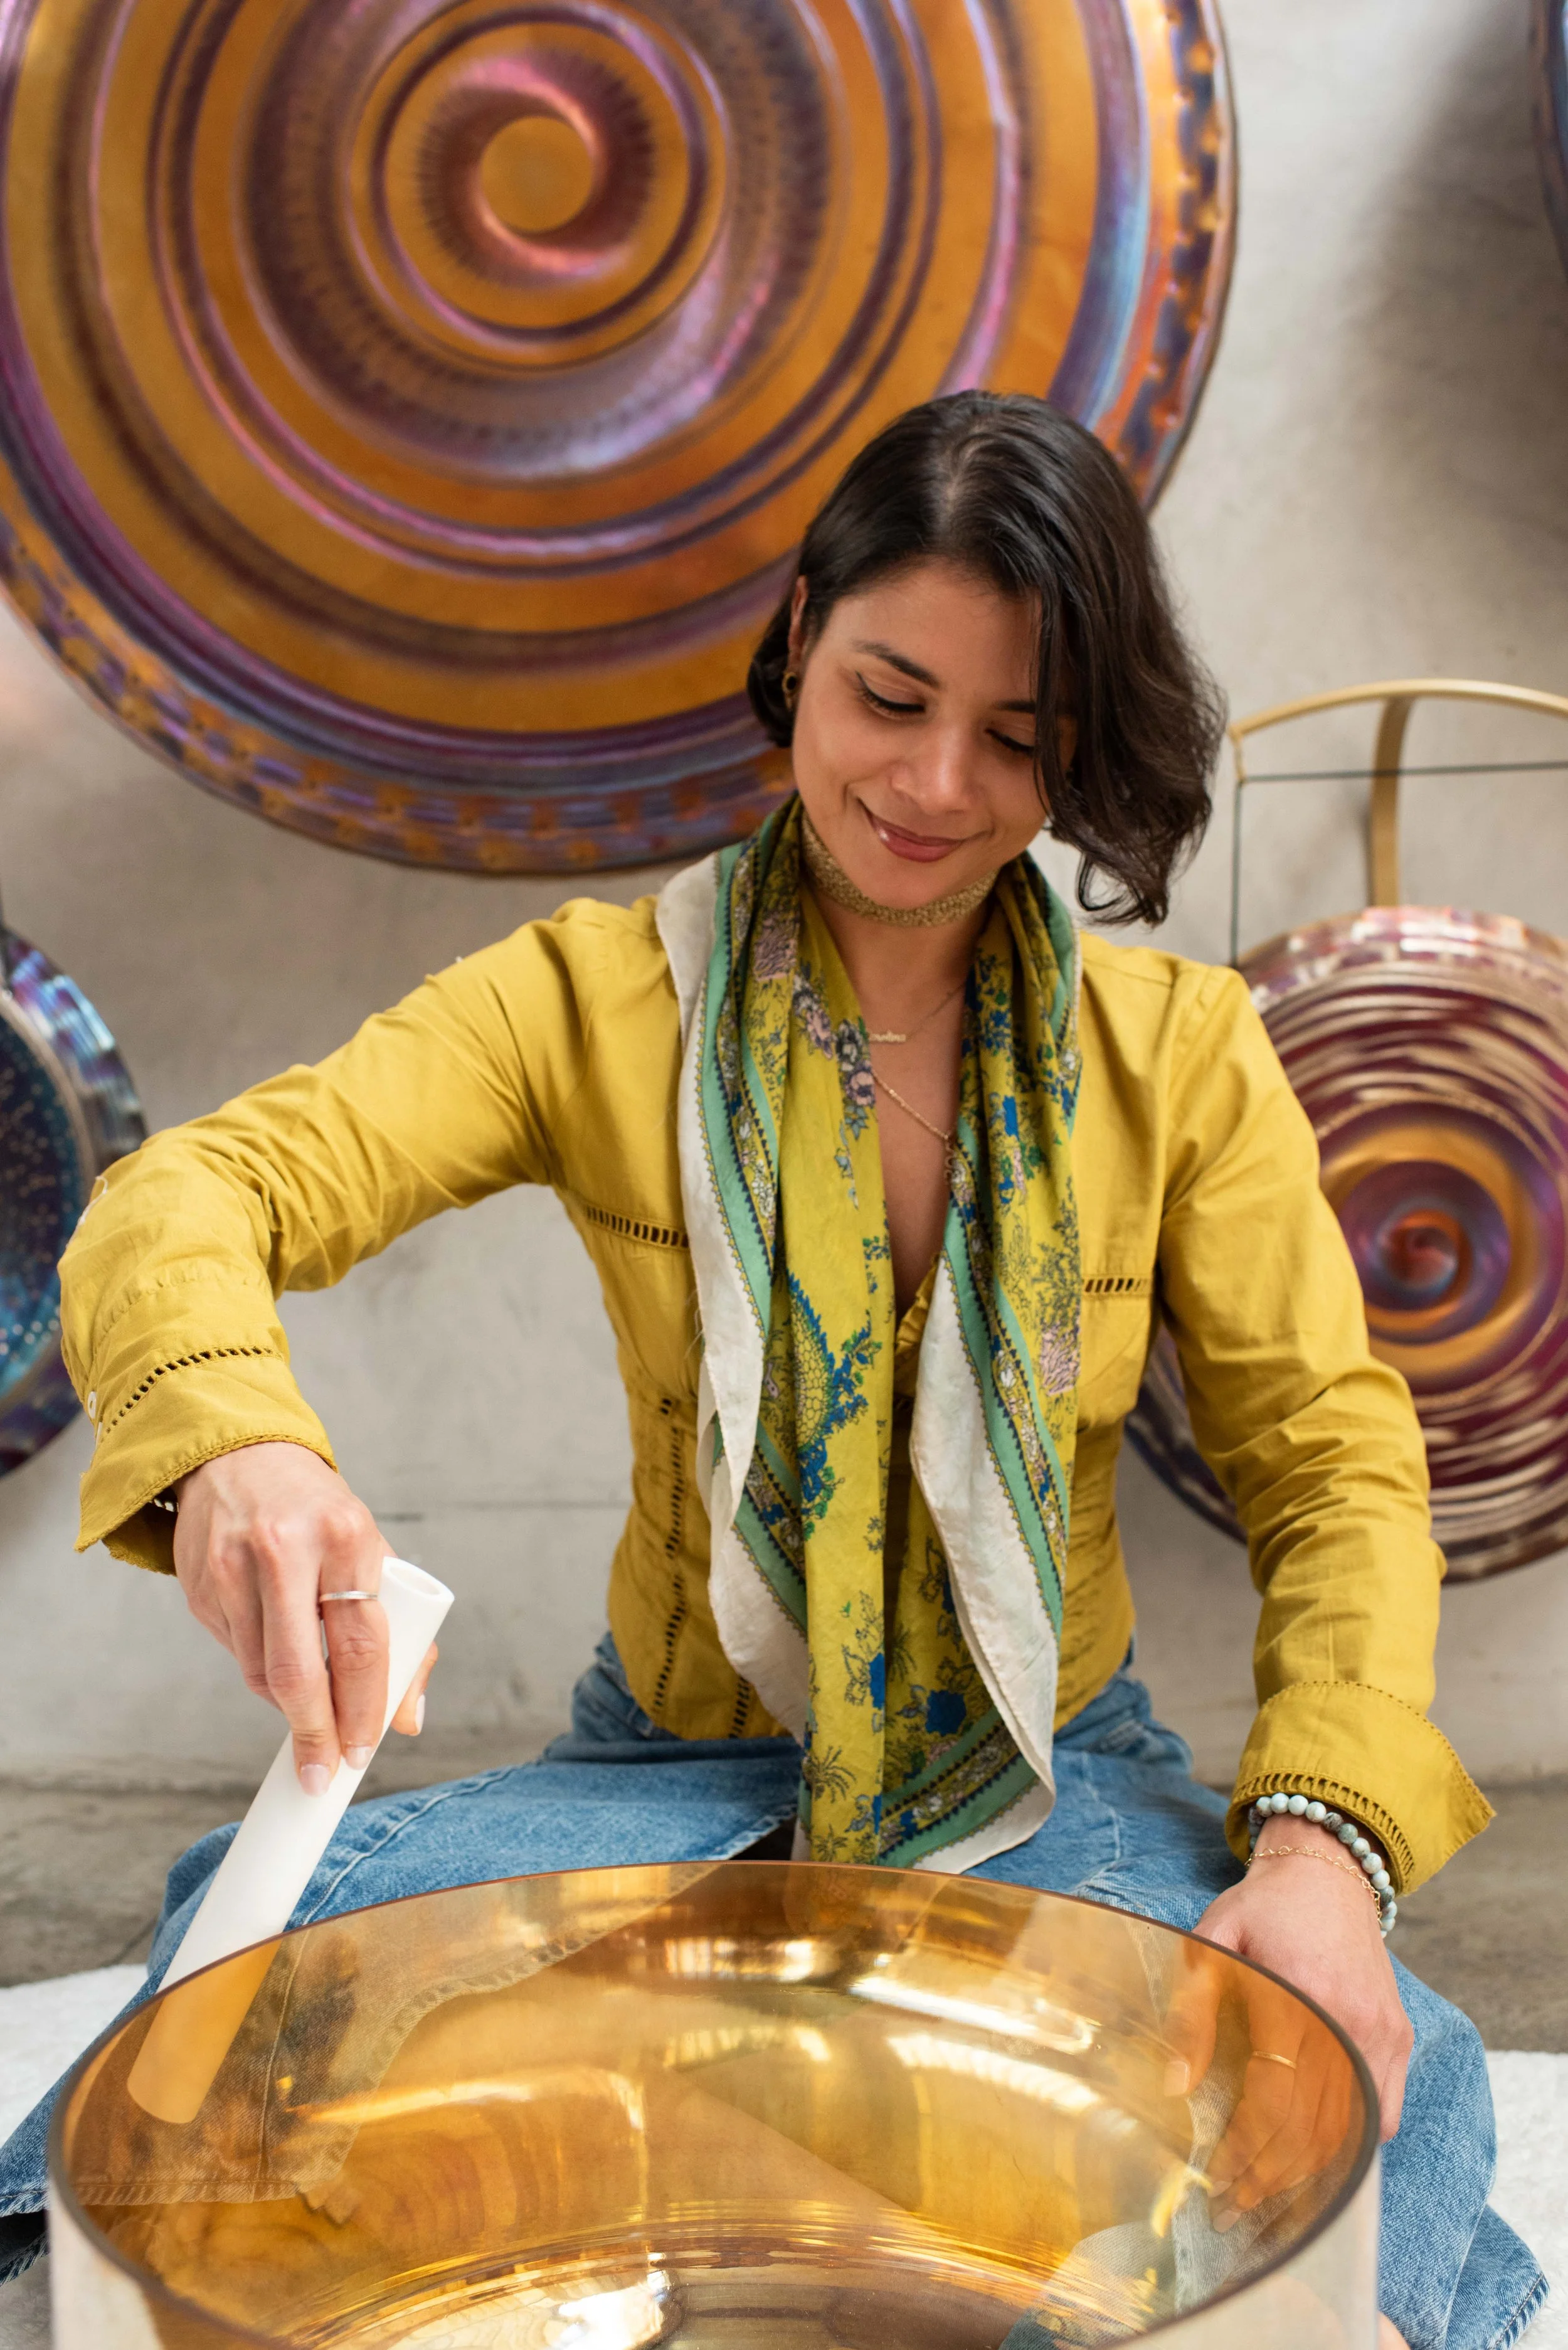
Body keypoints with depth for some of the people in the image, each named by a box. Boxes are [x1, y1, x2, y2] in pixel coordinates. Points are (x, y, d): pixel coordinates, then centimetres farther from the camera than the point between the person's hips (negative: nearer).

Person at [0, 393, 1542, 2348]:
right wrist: (230, 1438, -44)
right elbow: (200, 1186, -19)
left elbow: (1334, 1459, -4)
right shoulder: (605, 997, -7)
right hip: (686, 1763, 0)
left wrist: (1324, 1829, -23)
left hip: (1048, 1778, 1)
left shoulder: (1177, 1049, -2)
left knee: (1396, 2094, -29)